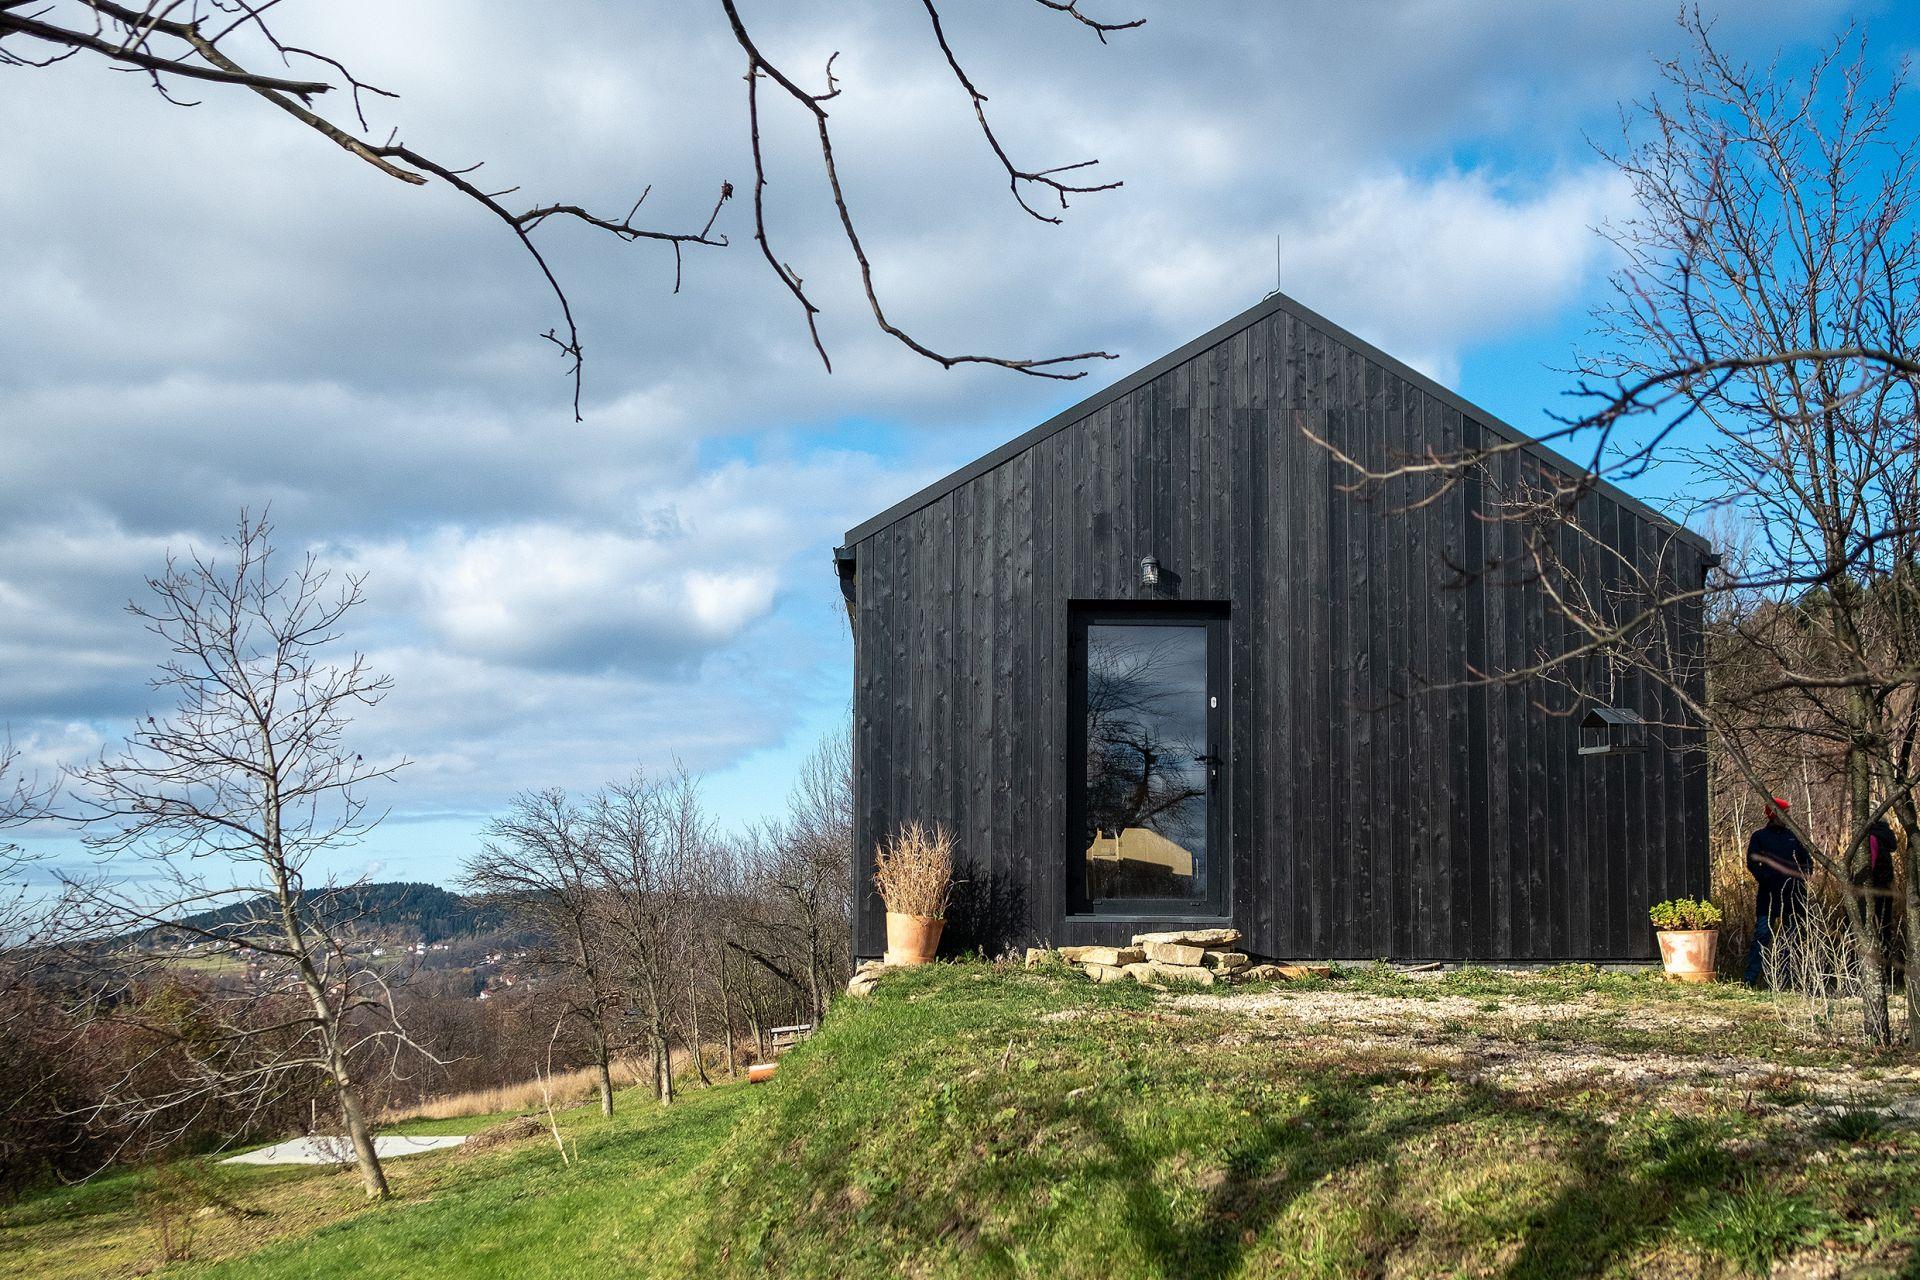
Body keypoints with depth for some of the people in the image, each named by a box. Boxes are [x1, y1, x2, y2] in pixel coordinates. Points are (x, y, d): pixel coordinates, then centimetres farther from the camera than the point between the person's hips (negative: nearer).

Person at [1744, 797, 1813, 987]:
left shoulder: (1793, 836, 14)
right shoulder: (1759, 837, 4)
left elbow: (1807, 861, 17)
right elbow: (1752, 863, -3)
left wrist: (1802, 876, -2)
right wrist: (1766, 880, -16)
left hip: (1792, 895, 4)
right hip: (1768, 894, -4)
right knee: (1762, 934, -10)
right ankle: (1750, 979, -11)